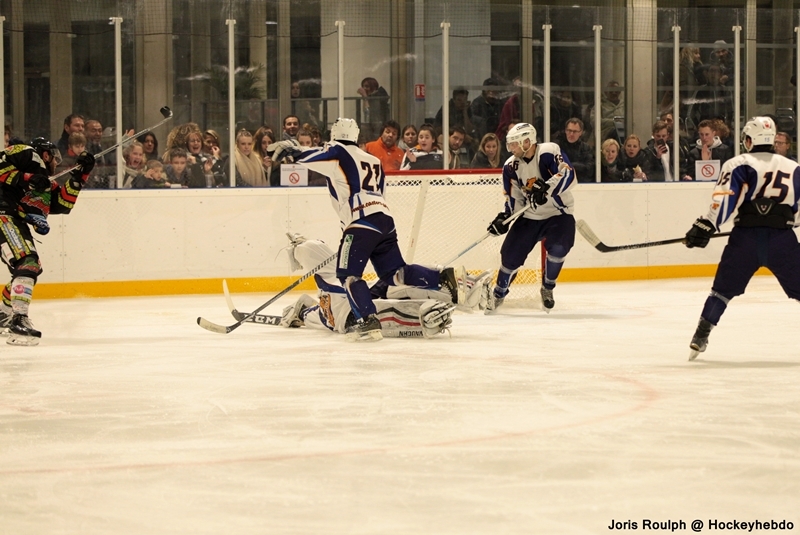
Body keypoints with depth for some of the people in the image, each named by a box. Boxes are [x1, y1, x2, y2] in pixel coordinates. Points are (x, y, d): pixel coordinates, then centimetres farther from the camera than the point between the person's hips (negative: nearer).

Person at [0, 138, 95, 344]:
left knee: (32, 268, 24)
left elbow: (63, 203, 18)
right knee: (27, 263, -22)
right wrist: (24, 179, -16)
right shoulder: (27, 154, 4)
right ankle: (19, 320, -31)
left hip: (17, 223, 10)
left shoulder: (47, 185, 29)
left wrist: (79, 175, 15)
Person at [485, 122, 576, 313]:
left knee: (558, 247, -28)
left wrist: (546, 189, -42)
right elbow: (514, 200, 4)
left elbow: (568, 175, -30)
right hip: (529, 217, 4)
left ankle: (547, 288, -3)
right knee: (511, 253, -3)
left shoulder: (549, 153, -19)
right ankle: (498, 293, 21)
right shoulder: (511, 166, -2)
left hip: (558, 213, -4)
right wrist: (504, 218, -12)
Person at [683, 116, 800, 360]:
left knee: (723, 288, 9)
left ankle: (700, 337, 4)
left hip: (747, 236, -1)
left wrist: (705, 227, -14)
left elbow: (725, 198, -9)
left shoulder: (738, 164, 5)